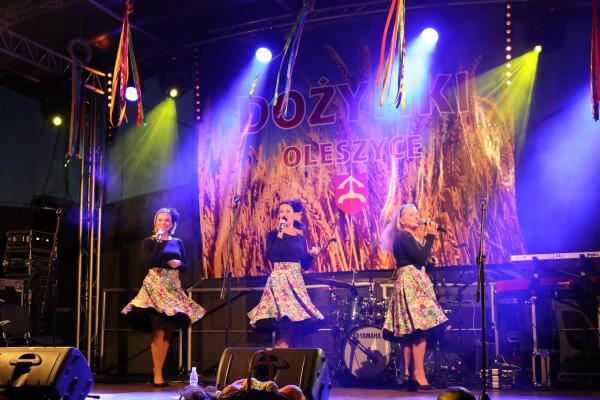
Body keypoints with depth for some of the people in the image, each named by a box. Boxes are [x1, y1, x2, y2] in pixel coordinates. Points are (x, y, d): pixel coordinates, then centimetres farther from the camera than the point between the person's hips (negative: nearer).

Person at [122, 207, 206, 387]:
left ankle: (157, 369, 13)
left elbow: (185, 267, 12)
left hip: (173, 288, 5)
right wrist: (159, 241, -13)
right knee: (158, 331, -11)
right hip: (155, 287, -5)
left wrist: (179, 263, -10)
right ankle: (157, 374, -8)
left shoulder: (178, 243, 13)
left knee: (168, 331, 3)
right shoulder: (149, 241, 2)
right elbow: (148, 262, -16)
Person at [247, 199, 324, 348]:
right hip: (279, 280, -5)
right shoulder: (274, 235, 1)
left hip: (296, 282, 5)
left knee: (294, 317, -1)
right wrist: (280, 234, -15)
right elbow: (271, 257, -16)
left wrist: (312, 255, -5)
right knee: (284, 317, -17)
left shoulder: (300, 238, 13)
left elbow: (305, 265, 14)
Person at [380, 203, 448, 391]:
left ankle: (408, 373, 6)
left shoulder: (407, 238, 21)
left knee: (410, 331, 7)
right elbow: (421, 258, -17)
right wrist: (430, 236, -9)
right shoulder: (404, 236, -8)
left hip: (410, 284, 11)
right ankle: (419, 373, -17)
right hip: (411, 283, -11)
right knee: (420, 328, -15)